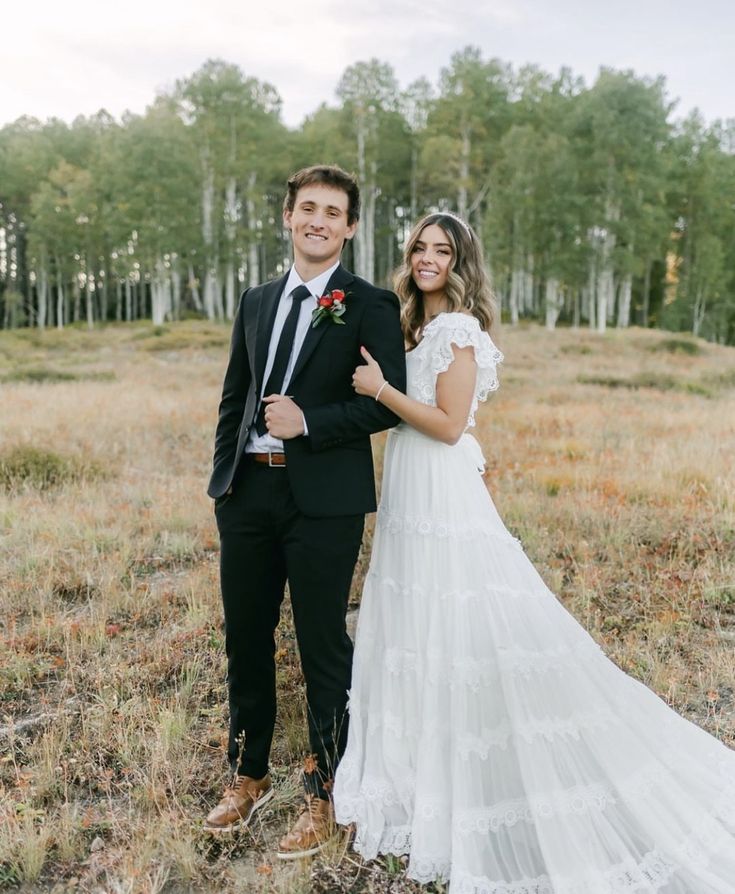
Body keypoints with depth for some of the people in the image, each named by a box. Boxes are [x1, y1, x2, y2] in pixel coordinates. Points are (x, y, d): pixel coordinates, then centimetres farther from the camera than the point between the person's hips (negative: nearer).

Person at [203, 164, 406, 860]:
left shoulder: (371, 306, -2)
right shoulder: (256, 302, 15)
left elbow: (393, 402, -10)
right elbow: (233, 398, 16)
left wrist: (310, 423, -17)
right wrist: (222, 483, 12)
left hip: (322, 497, -5)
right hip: (247, 492, 6)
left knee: (323, 649, 6)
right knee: (246, 640, 15)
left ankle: (322, 796, 25)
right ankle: (248, 776, 36)